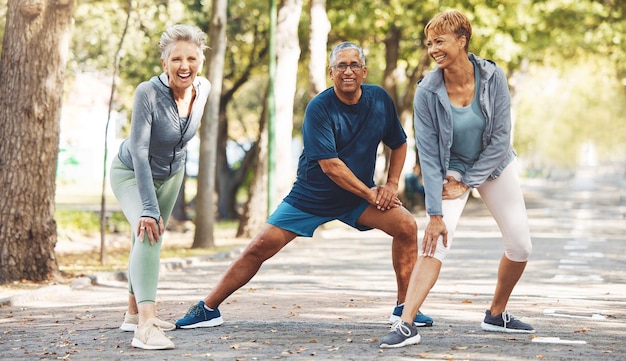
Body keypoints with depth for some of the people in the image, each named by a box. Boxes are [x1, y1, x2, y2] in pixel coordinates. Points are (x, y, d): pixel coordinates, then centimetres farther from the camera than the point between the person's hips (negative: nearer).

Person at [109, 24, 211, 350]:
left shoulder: (203, 88, -15)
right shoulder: (148, 93, -33)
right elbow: (139, 151, -36)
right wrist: (149, 209, -41)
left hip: (171, 174, 6)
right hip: (131, 173, -6)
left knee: (151, 241, 19)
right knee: (147, 233, -28)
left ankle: (134, 313, 37)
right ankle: (145, 327, -39)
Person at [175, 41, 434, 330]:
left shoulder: (380, 100, -4)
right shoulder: (319, 108, -18)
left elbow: (399, 144, 11)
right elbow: (330, 165, -23)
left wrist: (391, 185, -2)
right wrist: (369, 193, -20)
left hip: (358, 197, 3)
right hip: (310, 198, -3)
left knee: (406, 225, -17)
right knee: (260, 247, -9)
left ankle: (404, 307, -4)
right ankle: (208, 309, 5)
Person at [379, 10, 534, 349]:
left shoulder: (493, 77, -20)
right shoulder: (427, 92, -22)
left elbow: (501, 136, -16)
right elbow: (428, 155, -21)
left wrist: (467, 182, -17)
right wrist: (435, 214, -25)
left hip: (494, 165, 2)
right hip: (451, 168, -2)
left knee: (521, 246, 2)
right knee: (435, 242, -21)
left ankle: (496, 314, 24)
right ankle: (405, 325, -26)